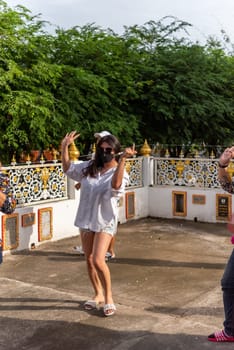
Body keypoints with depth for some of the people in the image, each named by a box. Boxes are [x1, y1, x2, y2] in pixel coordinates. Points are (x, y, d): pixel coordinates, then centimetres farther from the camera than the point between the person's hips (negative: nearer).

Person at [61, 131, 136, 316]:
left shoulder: (119, 171, -13)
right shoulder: (89, 167, 3)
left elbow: (116, 185, -35)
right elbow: (68, 169, 12)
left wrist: (123, 159, -44)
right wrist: (65, 147, -2)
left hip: (105, 221, -6)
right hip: (86, 219, 6)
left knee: (98, 260, -16)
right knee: (89, 261, 14)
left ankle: (108, 296, 5)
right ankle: (98, 294, 32)